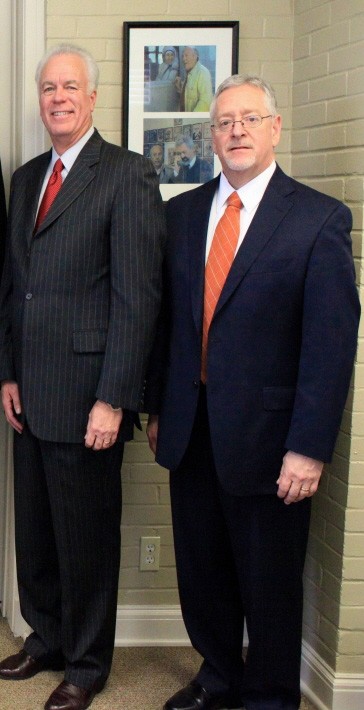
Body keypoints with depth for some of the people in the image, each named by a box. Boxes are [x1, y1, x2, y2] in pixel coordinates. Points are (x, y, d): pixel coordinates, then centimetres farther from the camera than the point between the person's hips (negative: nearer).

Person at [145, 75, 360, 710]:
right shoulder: (180, 213, 7)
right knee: (201, 570, 17)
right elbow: (166, 318, 12)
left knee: (269, 581, 9)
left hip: (264, 436, -4)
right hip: (189, 430, 5)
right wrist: (156, 407, 10)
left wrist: (309, 448, -17)